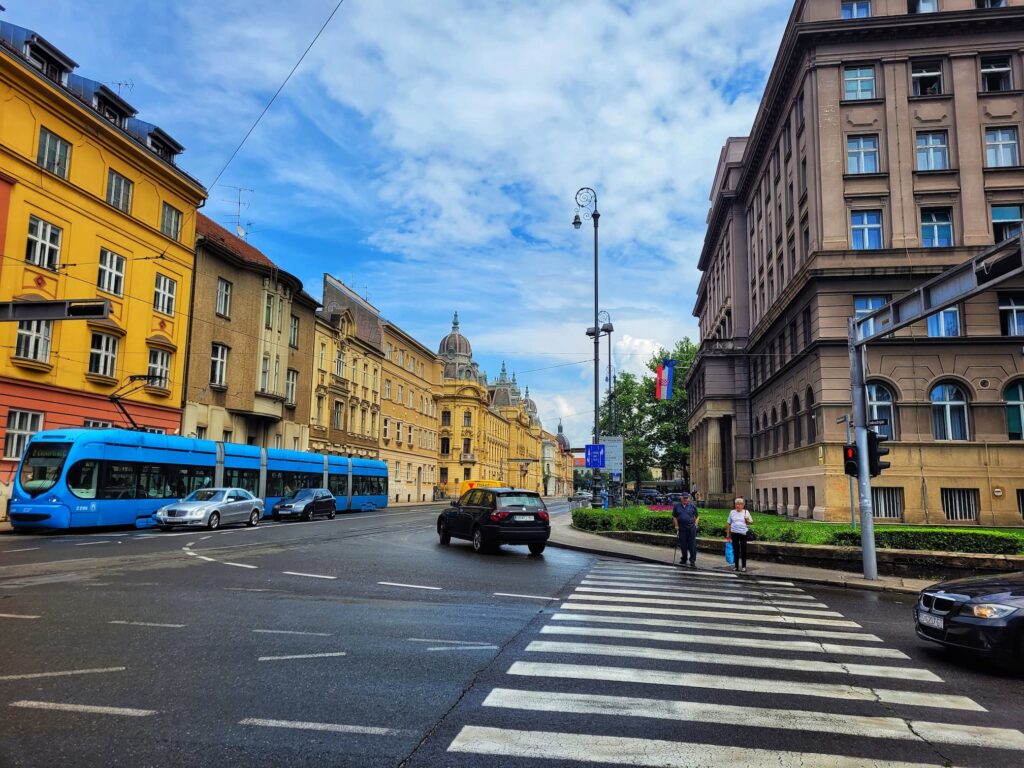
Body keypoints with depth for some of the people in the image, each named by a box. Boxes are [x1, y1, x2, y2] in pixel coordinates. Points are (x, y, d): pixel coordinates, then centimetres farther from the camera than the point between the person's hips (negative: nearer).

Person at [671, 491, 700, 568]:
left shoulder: (692, 505, 4)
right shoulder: (676, 506, 6)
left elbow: (697, 516, 10)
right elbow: (674, 517, 11)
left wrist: (695, 524, -1)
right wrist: (676, 526, 3)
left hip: (691, 528, -1)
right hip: (682, 528, 1)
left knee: (692, 545, -3)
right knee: (683, 545, 8)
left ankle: (692, 561, 1)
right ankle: (683, 559, 25)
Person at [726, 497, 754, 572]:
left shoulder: (746, 512, 6)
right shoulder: (732, 512, 9)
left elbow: (751, 522, 8)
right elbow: (728, 523, 12)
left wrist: (747, 521, -15)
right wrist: (728, 534, 8)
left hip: (743, 533, -1)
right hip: (735, 533, 1)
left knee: (743, 550, 2)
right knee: (735, 550, 4)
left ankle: (743, 566, 11)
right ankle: (736, 566, 13)